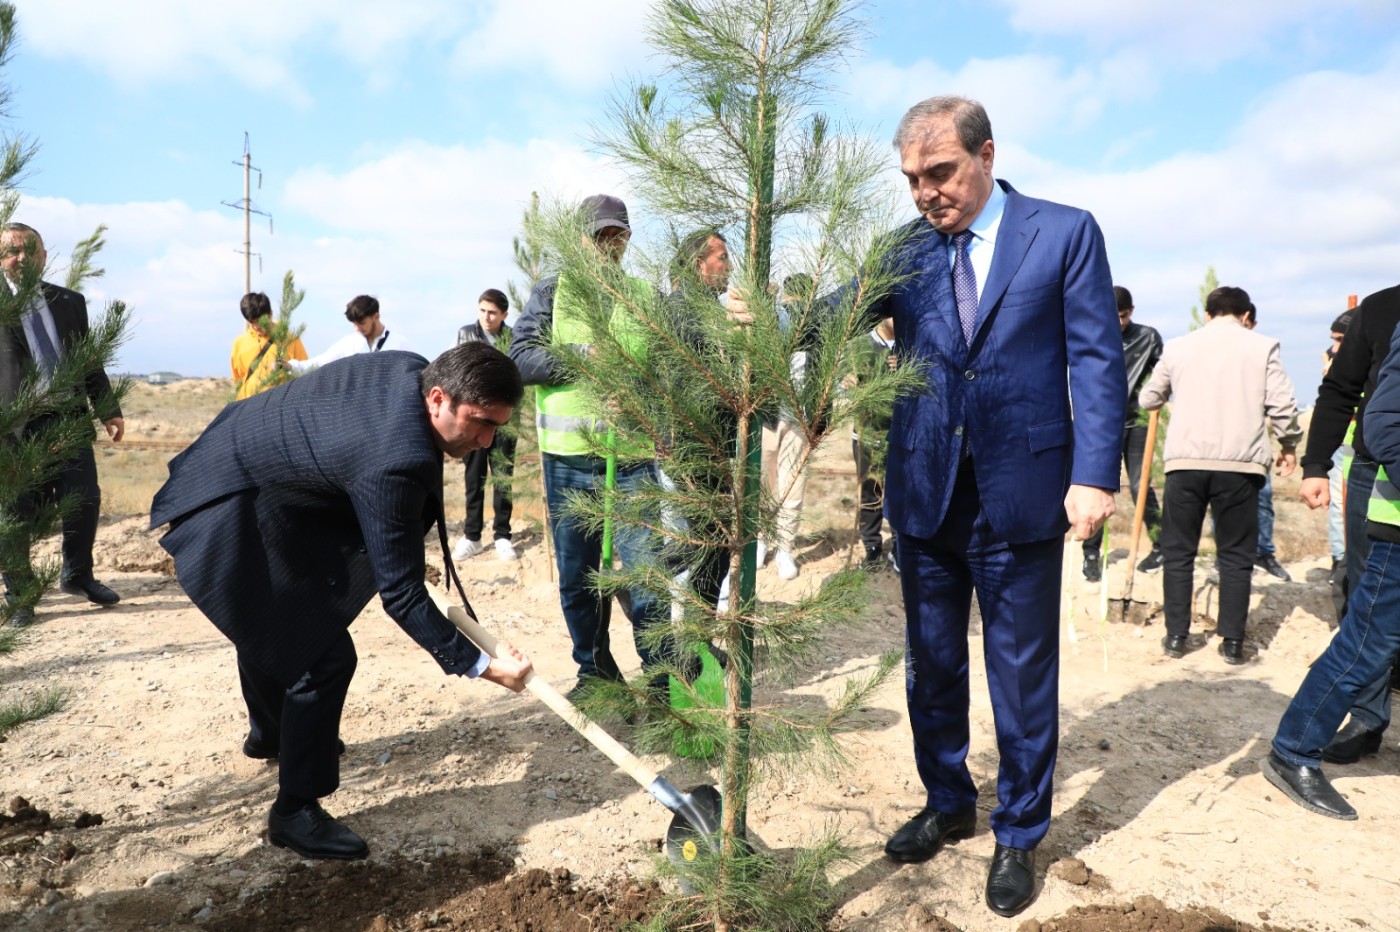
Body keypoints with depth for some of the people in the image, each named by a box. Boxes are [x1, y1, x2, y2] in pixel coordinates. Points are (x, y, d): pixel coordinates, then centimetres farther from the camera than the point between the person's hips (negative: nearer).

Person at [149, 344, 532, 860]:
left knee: (268, 623, 29)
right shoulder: (394, 461, -35)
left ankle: (269, 734, 54)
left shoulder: (410, 368, -10)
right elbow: (401, 593, -29)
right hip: (228, 518, -10)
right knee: (322, 655, -11)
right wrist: (478, 664, -25)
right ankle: (295, 813, 4)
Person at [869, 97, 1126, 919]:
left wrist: (1096, 474, -14)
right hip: (925, 494, 3)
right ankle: (948, 804, 37)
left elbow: (1097, 359, -5)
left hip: (1022, 492, -3)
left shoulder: (1065, 232, -1)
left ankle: (1020, 834, 28)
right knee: (932, 665, 15)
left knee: (1023, 676, 9)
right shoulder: (905, 251, 6)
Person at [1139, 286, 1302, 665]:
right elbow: (1282, 404, -1)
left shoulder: (1177, 346, 10)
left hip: (1185, 461, 1)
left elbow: (1148, 399, 18)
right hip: (1240, 464, -1)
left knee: (1178, 550, 10)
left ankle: (1176, 636, 12)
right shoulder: (1262, 347, 5)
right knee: (1236, 555, 8)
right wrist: (1289, 444, 15)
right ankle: (1232, 641, 9)